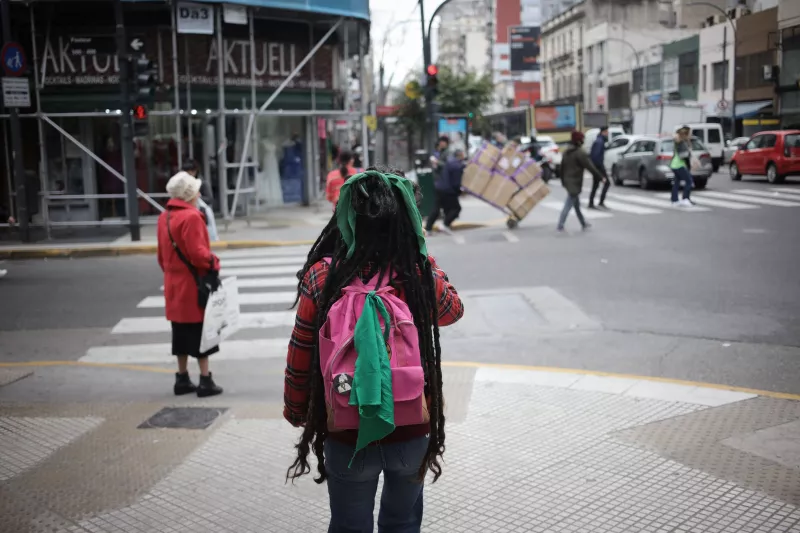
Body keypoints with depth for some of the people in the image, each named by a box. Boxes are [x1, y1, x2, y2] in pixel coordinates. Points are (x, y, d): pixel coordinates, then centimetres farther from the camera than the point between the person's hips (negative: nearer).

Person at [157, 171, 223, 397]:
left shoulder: (164, 217, 11)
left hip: (174, 285, 8)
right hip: (194, 284, -8)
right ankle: (205, 380, 4)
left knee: (182, 333, 15)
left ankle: (182, 378, 22)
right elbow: (197, 253, -23)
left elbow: (161, 254, 16)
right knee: (201, 332, -1)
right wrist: (213, 262, -8)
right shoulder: (191, 217, -17)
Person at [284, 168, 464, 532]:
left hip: (346, 434, -1)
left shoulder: (322, 278, -13)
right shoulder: (422, 276, -12)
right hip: (412, 431, 1)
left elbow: (300, 357, -5)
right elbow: (453, 310, 10)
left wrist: (295, 410, 11)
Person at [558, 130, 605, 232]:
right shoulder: (580, 153, -15)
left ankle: (584, 224, 29)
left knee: (577, 204, 17)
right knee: (568, 205, -7)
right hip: (575, 183, -9)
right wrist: (600, 177, -9)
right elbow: (590, 166, -15)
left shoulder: (566, 152, 10)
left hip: (568, 182, 9)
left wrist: (563, 180, 22)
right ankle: (560, 226, -9)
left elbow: (562, 167, 15)